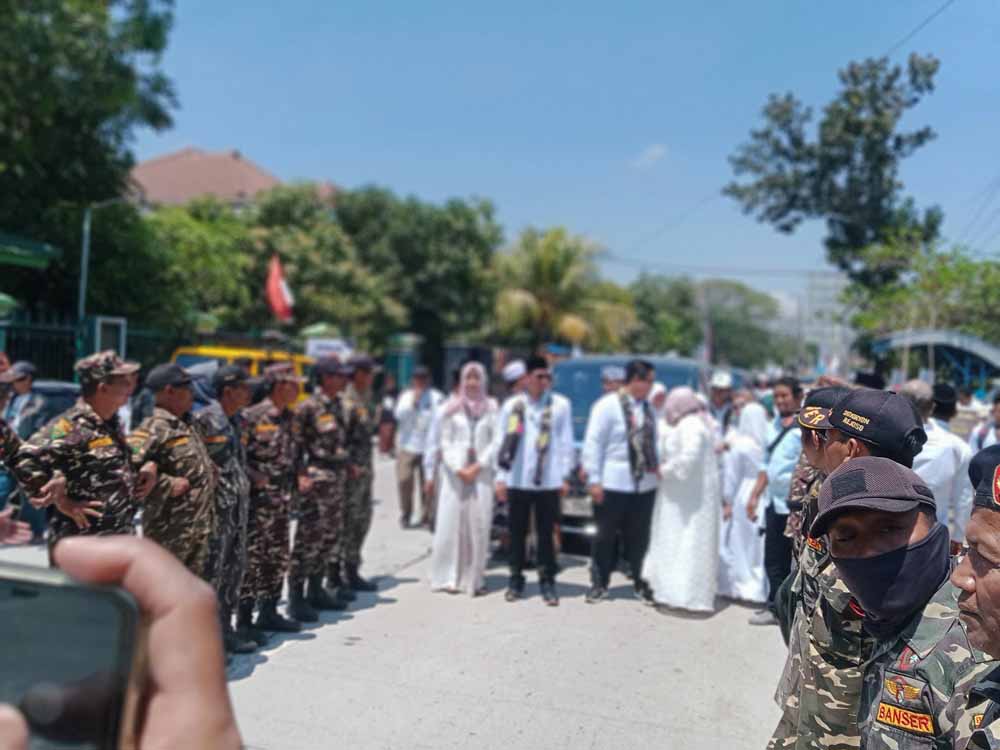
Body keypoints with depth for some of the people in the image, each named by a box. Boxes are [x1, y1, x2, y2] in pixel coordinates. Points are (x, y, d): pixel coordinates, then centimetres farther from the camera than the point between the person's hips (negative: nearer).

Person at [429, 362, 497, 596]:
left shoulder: (491, 407, 6)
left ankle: (473, 578, 5)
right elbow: (444, 441, 3)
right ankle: (449, 577, 7)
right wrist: (459, 469, -7)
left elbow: (495, 442, 1)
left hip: (481, 472, 0)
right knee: (451, 522, -1)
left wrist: (477, 466, -8)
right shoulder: (452, 407, 6)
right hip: (454, 471, 0)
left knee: (478, 524, -2)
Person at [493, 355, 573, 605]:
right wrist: (501, 477, 0)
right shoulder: (512, 405, 4)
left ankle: (548, 583, 15)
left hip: (548, 481, -1)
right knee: (517, 533, 9)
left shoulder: (561, 405, 2)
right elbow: (502, 442, 4)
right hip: (517, 481, 1)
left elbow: (566, 442, 2)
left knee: (546, 533, 5)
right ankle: (516, 581, 20)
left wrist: (564, 476, -1)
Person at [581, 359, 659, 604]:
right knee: (606, 536, 6)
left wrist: (657, 467, 8)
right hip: (613, 484, -5)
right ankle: (599, 584, 19)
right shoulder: (607, 405, -8)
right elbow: (593, 443, -9)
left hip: (645, 484, 5)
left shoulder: (648, 407, 11)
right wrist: (594, 480, -12)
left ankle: (640, 583, 25)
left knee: (639, 537, 13)